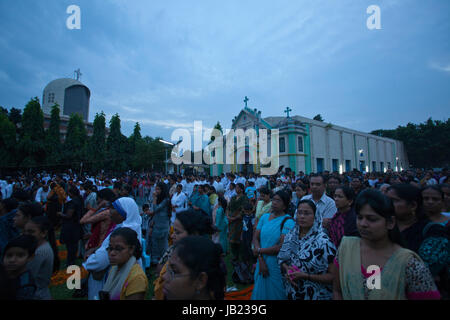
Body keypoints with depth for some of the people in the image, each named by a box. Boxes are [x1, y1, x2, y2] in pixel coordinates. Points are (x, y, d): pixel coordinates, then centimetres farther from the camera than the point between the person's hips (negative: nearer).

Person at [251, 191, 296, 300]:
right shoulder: (264, 217, 3)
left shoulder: (288, 222, -14)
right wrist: (261, 260, -11)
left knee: (275, 295, 12)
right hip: (262, 263, 5)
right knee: (260, 293, 20)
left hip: (277, 266, -5)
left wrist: (259, 251, -11)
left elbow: (282, 246, -21)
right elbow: (256, 238, 1)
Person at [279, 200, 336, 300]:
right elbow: (281, 259, 7)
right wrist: (287, 269, -13)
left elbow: (333, 276, -17)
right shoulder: (290, 236, -3)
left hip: (315, 295, -4)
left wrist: (305, 276, -24)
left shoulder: (323, 241, -19)